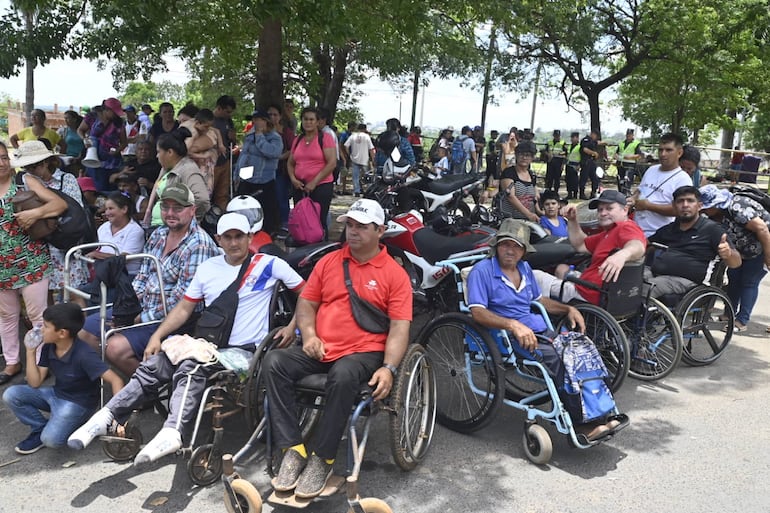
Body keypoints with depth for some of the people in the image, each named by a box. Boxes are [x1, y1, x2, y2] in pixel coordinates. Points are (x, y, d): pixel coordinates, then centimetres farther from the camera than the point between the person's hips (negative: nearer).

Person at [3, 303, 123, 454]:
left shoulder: (83, 355, -29)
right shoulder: (48, 347, -7)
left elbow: (115, 380, -33)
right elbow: (35, 383, -4)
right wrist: (31, 352, -12)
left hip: (78, 402, -7)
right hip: (55, 394, 7)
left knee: (51, 439, -28)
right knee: (11, 394, -8)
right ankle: (41, 428, 6)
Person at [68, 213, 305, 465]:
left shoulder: (268, 264, 1)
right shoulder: (207, 268, 15)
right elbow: (184, 309, 16)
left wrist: (292, 326, -8)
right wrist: (157, 335, 4)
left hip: (244, 349, -5)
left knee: (190, 369, -33)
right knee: (153, 365, -15)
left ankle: (172, 433, -48)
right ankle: (105, 418, -13)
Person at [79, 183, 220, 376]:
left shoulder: (199, 245, -20)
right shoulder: (158, 234, 9)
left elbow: (182, 298, -22)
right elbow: (143, 274, 16)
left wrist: (143, 317, -19)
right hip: (142, 307, 9)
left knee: (116, 347, -26)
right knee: (84, 331, 9)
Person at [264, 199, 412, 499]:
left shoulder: (394, 274, 1)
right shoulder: (329, 262, 14)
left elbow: (400, 327, -6)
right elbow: (306, 302, 16)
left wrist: (388, 368, -20)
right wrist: (309, 335, -4)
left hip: (364, 352, -4)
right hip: (320, 349, 5)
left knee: (342, 376, -37)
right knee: (274, 361, -21)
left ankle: (322, 459, -19)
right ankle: (294, 449, -18)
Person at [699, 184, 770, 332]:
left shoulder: (737, 207, -32)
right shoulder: (715, 215, -6)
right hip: (745, 251, 8)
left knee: (749, 282, -4)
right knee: (733, 277, 7)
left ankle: (742, 321, 4)